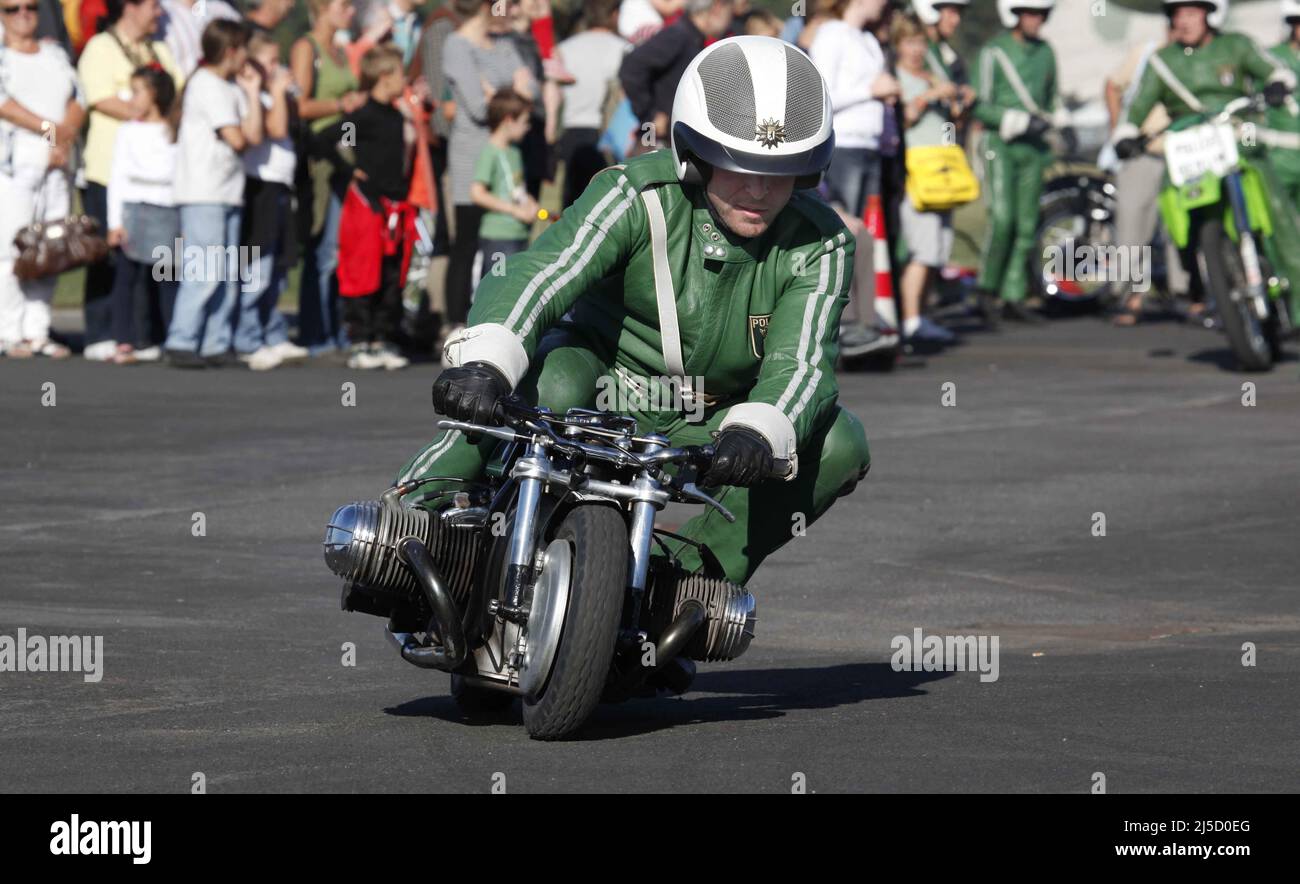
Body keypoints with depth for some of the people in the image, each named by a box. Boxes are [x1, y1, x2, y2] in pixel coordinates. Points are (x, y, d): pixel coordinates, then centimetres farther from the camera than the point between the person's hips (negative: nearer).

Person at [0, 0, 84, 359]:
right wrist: (49, 128, -15)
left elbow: (77, 100, 11)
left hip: (54, 167, 5)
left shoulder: (56, 56, 18)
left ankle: (37, 332, 6)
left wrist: (66, 139, -6)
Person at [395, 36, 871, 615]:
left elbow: (802, 362, -24)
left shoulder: (820, 246, -11)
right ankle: (410, 513, -24)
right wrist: (485, 361, -53)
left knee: (839, 443, -21)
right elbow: (539, 274, -32)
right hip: (603, 383, -3)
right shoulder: (639, 197, -18)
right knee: (552, 385, -37)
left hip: (708, 430, 3)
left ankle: (695, 575, -13)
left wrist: (757, 432, -48)